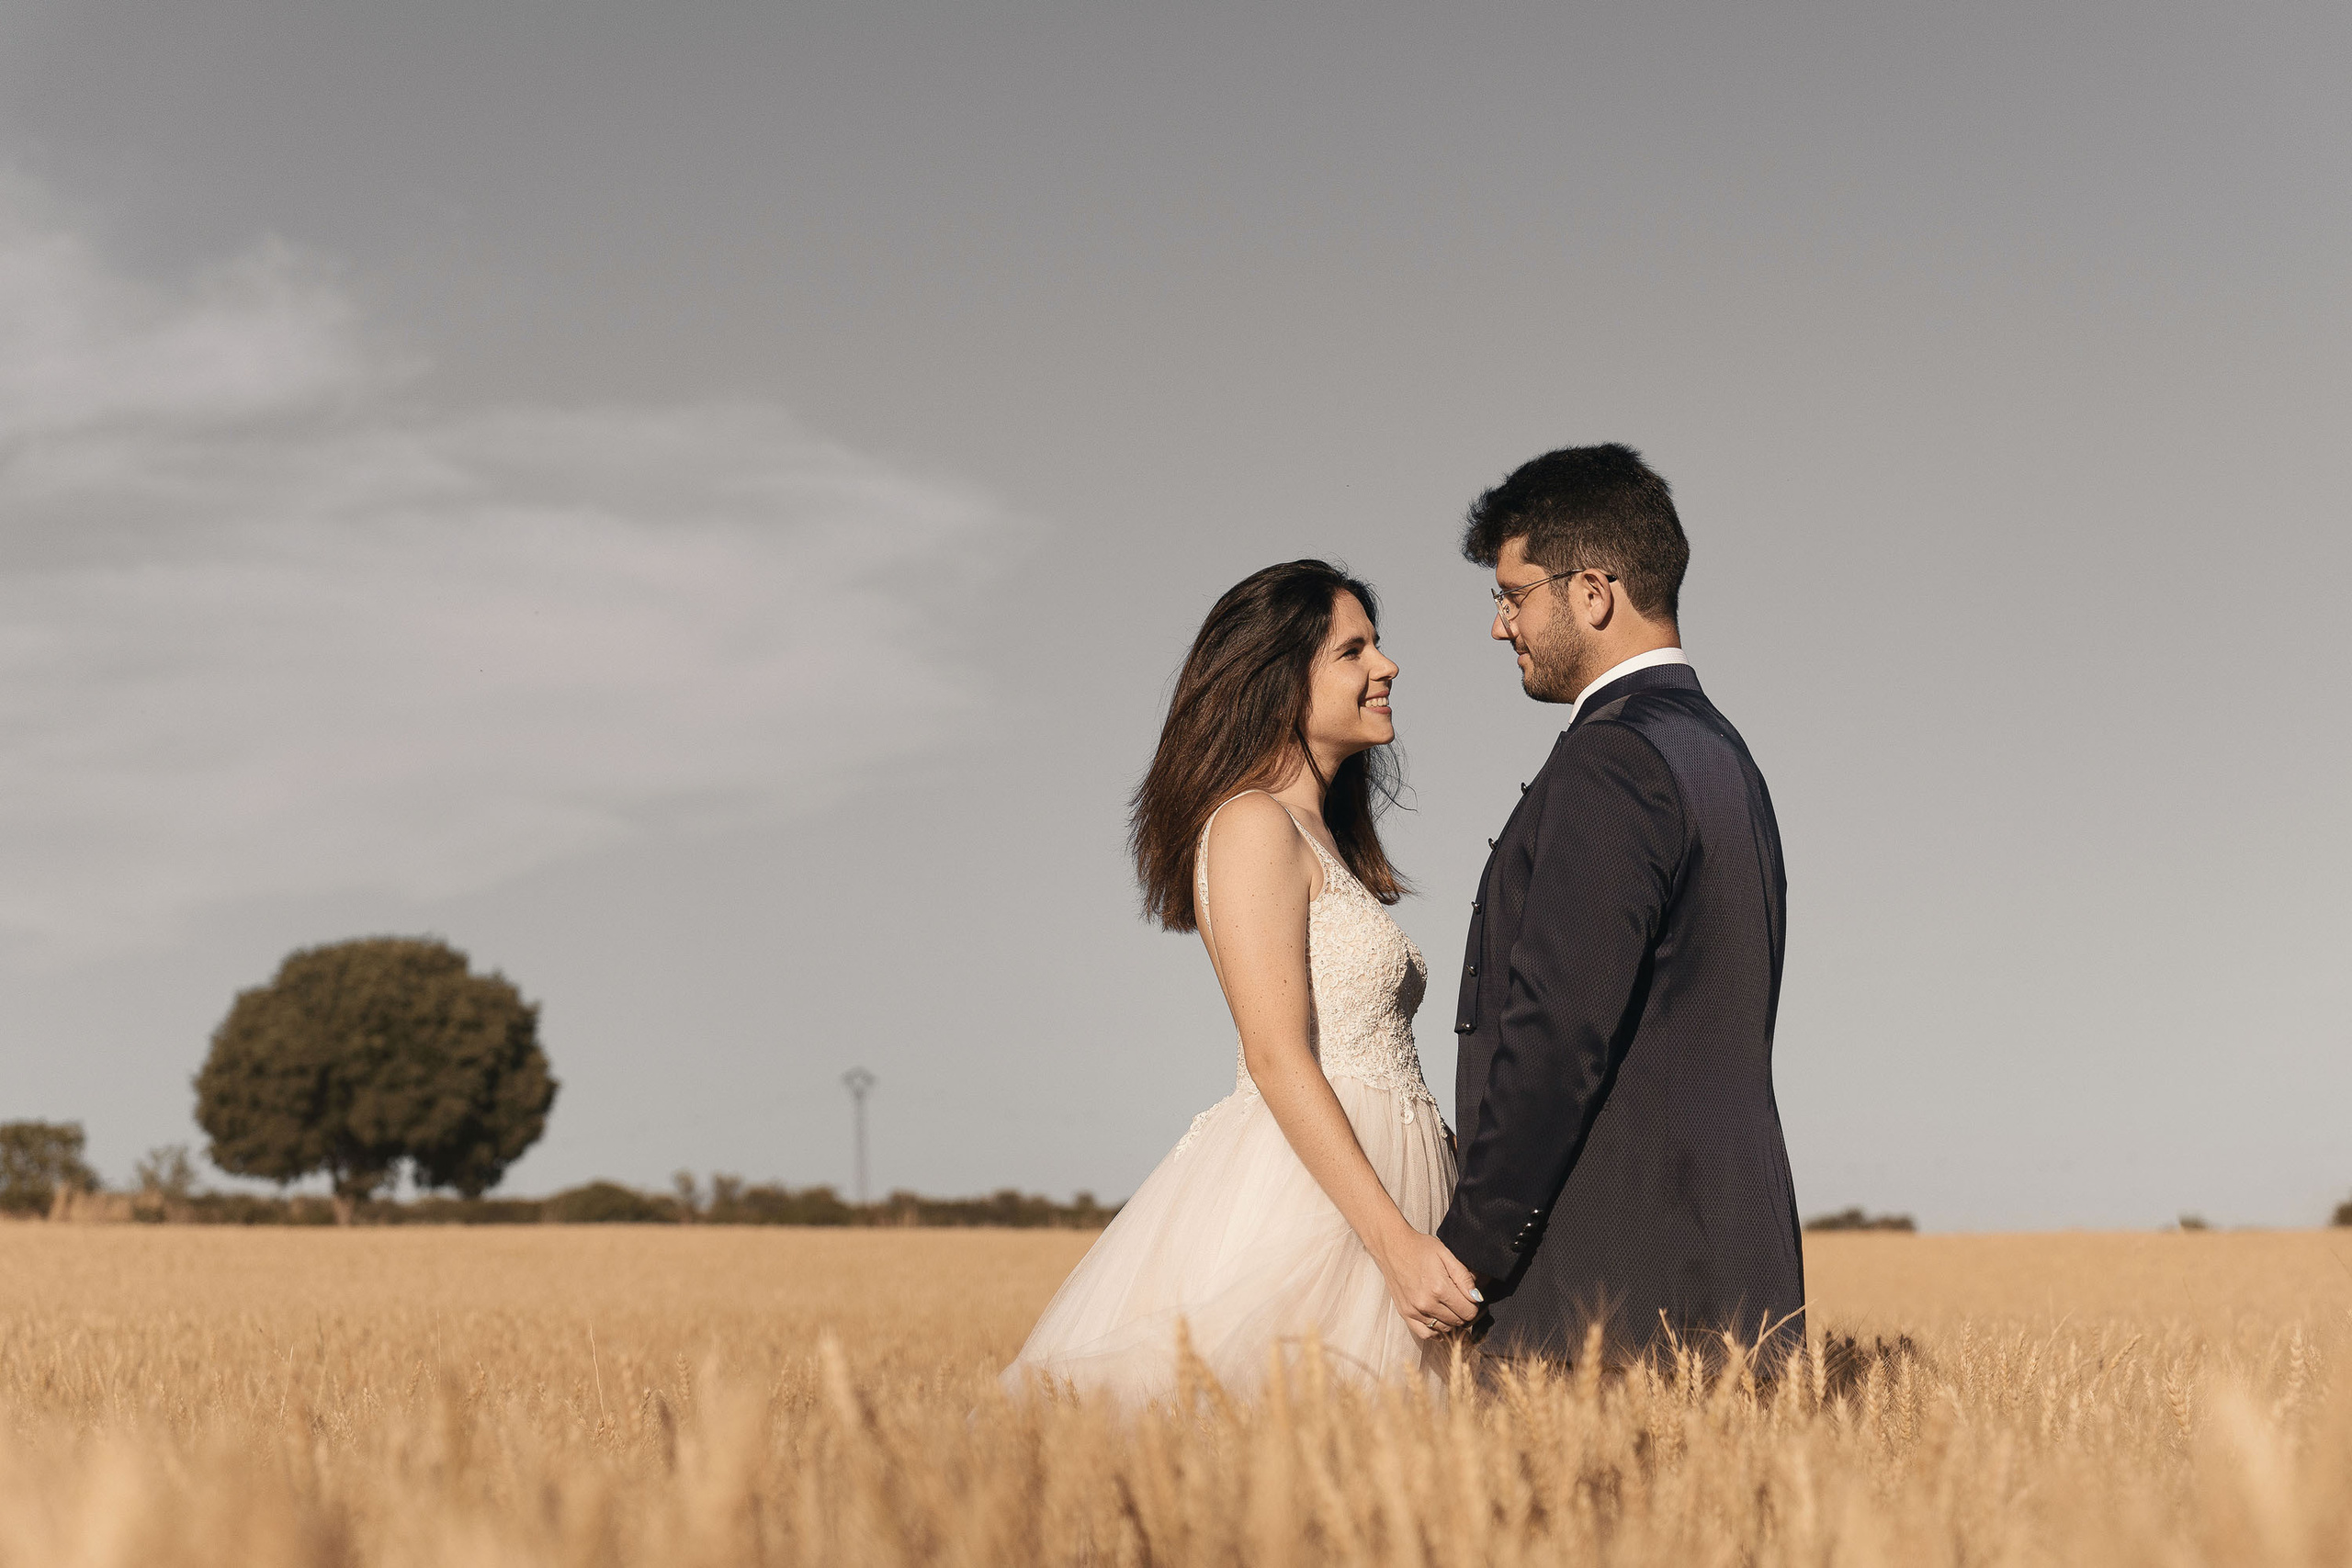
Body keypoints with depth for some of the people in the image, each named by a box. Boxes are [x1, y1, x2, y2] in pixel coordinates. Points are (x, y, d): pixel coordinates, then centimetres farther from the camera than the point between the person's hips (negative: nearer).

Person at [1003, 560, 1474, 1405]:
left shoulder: (1325, 840, 22)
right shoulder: (1254, 824, -7)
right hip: (1293, 1200, -9)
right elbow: (1277, 1059, -16)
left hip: (1359, 1191, 9)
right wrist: (1398, 1241, -23)